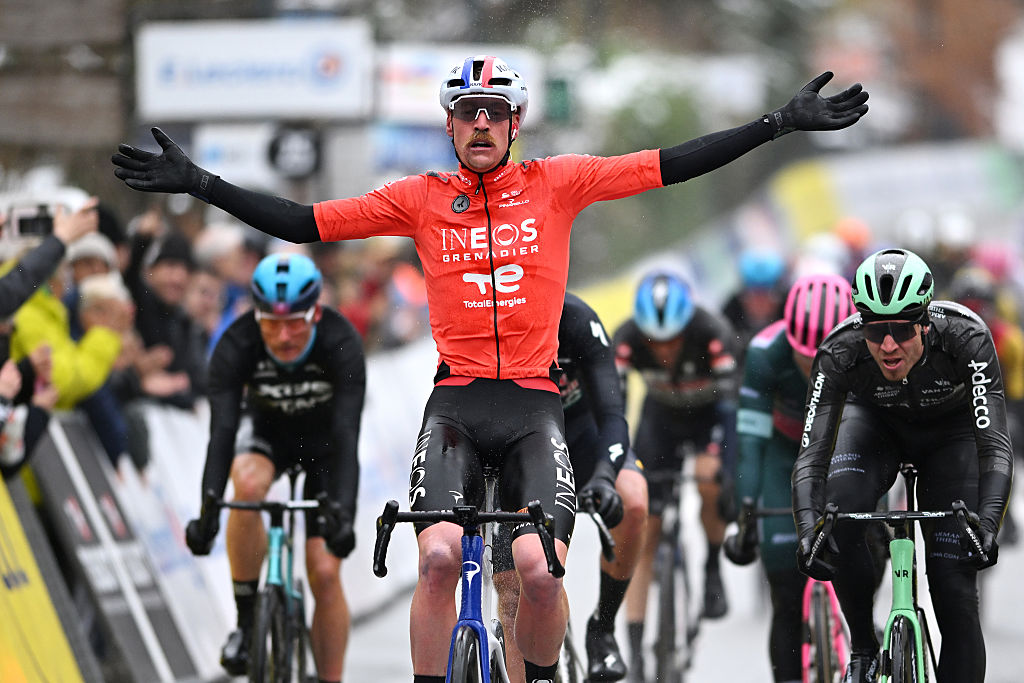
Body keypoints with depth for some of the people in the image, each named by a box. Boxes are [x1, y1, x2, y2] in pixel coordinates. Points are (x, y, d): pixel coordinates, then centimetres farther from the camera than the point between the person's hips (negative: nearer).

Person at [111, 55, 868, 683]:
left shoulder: (556, 184, 6)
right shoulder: (420, 198, 6)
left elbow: (673, 165, 3)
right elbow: (306, 222, 6)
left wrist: (782, 123, -2)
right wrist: (197, 183, 0)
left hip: (533, 404, 0)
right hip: (455, 403, 0)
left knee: (540, 570, -17)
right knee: (438, 558, -20)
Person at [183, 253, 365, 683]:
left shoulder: (340, 344, -34)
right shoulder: (236, 345, -32)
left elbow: (347, 435, -41)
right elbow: (222, 431, -39)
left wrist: (343, 514, -54)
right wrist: (208, 509, -52)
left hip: (323, 439, 0)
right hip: (266, 428, 0)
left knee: (324, 572, -10)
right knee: (248, 485, -35)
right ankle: (247, 620, -19)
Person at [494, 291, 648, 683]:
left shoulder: (576, 321, -31)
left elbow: (611, 414, -35)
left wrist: (604, 476, -54)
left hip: (579, 431, -1)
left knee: (631, 506, -33)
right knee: (512, 594, -12)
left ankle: (603, 628, -10)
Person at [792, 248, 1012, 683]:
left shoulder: (966, 338, -37)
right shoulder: (839, 353, -33)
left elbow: (995, 448, -40)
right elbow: (812, 456, -34)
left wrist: (986, 526, -56)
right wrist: (807, 532, -52)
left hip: (952, 431, -1)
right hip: (876, 422, 1)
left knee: (955, 589, -13)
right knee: (839, 505, -32)